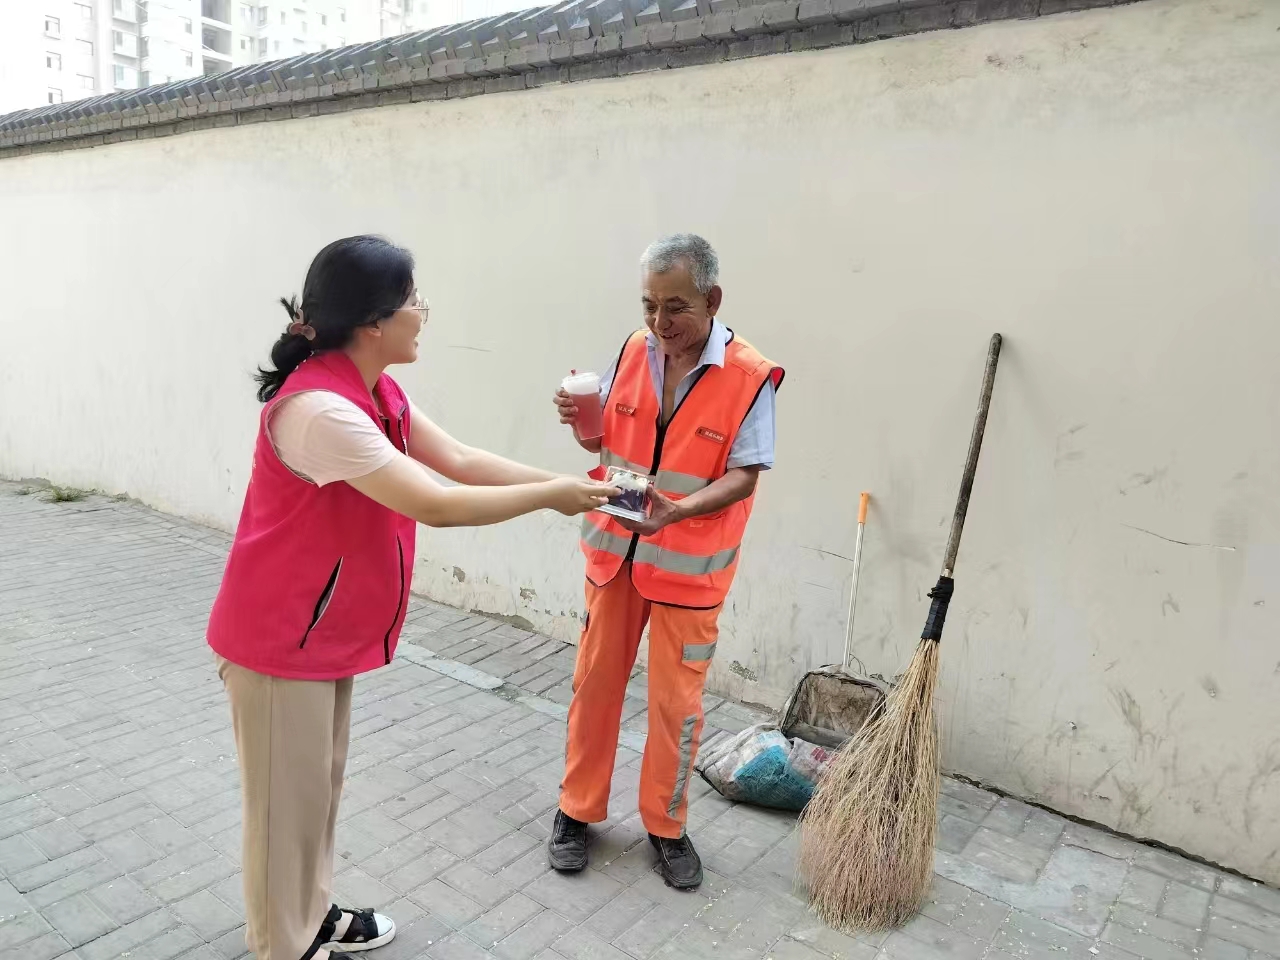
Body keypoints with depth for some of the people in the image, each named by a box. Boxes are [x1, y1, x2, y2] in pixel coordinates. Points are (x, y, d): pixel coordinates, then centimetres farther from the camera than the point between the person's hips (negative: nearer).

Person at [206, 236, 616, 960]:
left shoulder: (376, 392, 1)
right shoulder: (319, 408, -30)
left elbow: (458, 459, 0)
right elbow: (435, 504, -31)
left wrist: (568, 486, -7)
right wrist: (549, 497, -20)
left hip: (328, 631, 9)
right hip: (280, 640, -9)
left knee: (321, 783, 22)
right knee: (289, 798, 9)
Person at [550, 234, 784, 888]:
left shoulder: (750, 377, -15)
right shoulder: (633, 352, -2)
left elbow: (744, 475, -15)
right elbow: (608, 442, 8)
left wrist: (677, 511, -31)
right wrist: (583, 422, -15)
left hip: (689, 565, -3)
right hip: (614, 550, 4)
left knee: (676, 700, 7)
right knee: (595, 682, 13)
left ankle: (666, 826, 29)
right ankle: (578, 808, 32)